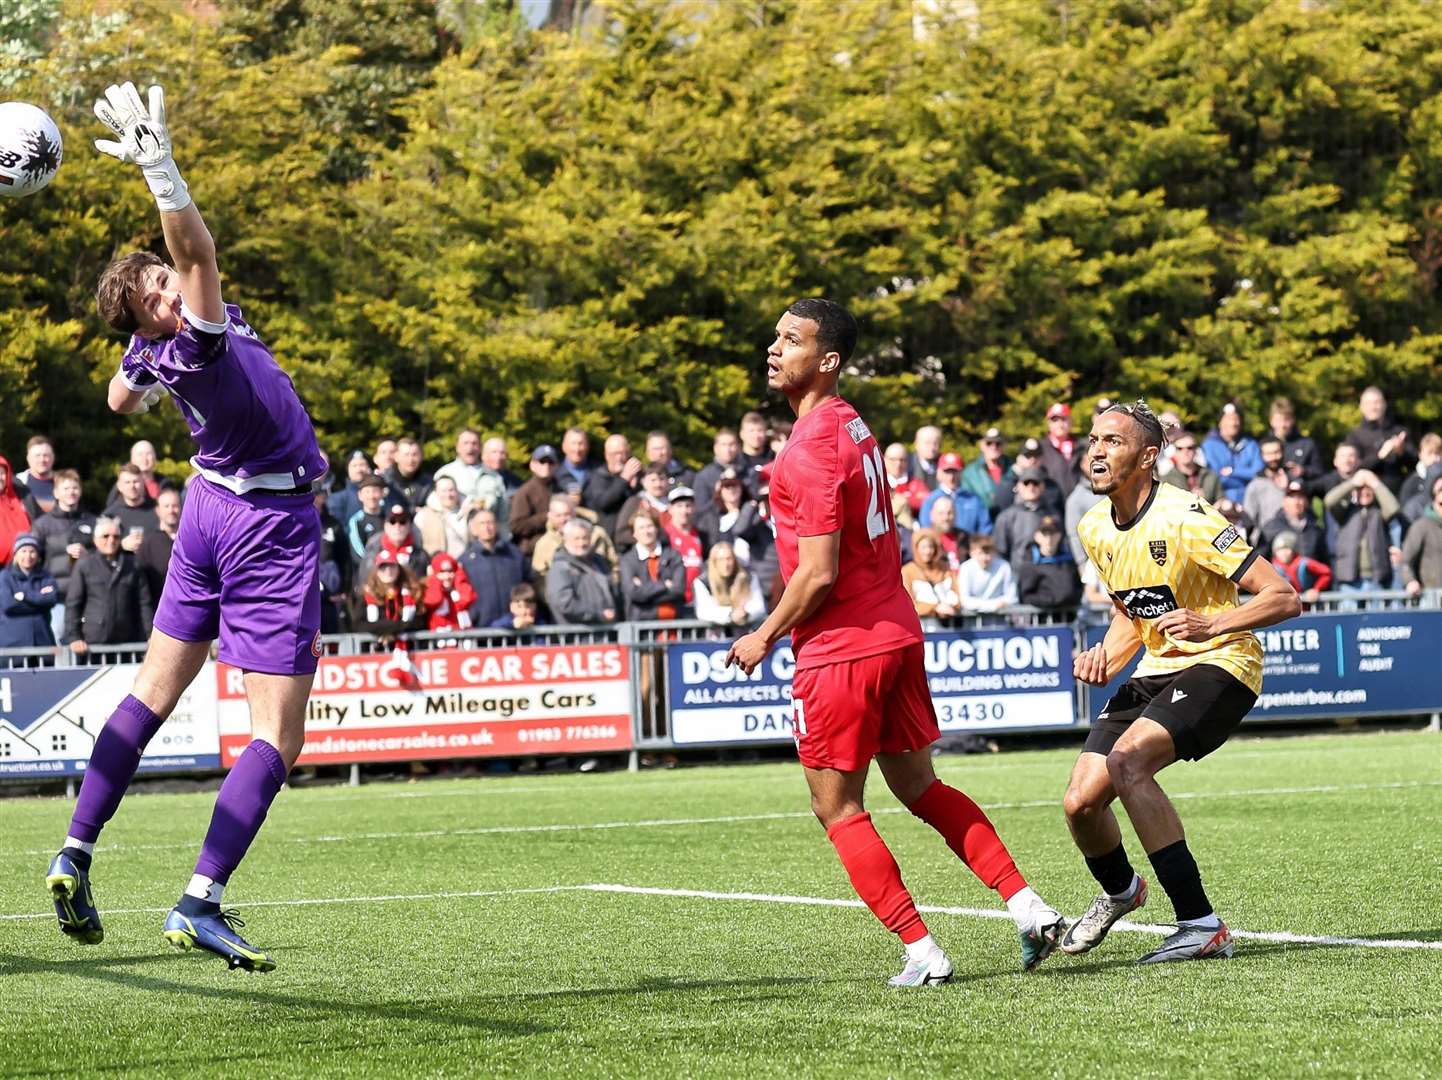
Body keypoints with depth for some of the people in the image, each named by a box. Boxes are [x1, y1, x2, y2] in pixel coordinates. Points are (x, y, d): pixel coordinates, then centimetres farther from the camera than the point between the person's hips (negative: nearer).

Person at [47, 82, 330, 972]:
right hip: (271, 523, -8)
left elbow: (120, 398, 19)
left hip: (212, 509, 8)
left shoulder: (150, 355, -5)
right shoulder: (196, 346, -27)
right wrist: (162, 171, -55)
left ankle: (78, 853, 19)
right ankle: (201, 903, -13)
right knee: (278, 735, -5)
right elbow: (197, 248, -46)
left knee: (157, 688, 20)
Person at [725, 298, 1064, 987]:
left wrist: (766, 637, -6)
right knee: (918, 787, 18)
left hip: (841, 647, -9)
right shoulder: (852, 426, 11)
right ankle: (1027, 906, 12)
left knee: (837, 809, 2)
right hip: (897, 632, 9)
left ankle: (921, 952, 1)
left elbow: (818, 574, -20)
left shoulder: (809, 450, -19)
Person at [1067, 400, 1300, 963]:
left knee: (1127, 759, -31)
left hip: (1219, 664, -7)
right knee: (1081, 801, -4)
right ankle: (1119, 891, 33)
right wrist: (1106, 656, 0)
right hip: (1156, 672, 7)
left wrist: (1211, 625, -35)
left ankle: (1201, 926, -26)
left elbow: (1284, 597, -20)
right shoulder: (1095, 529, 4)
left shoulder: (1184, 519, -20)